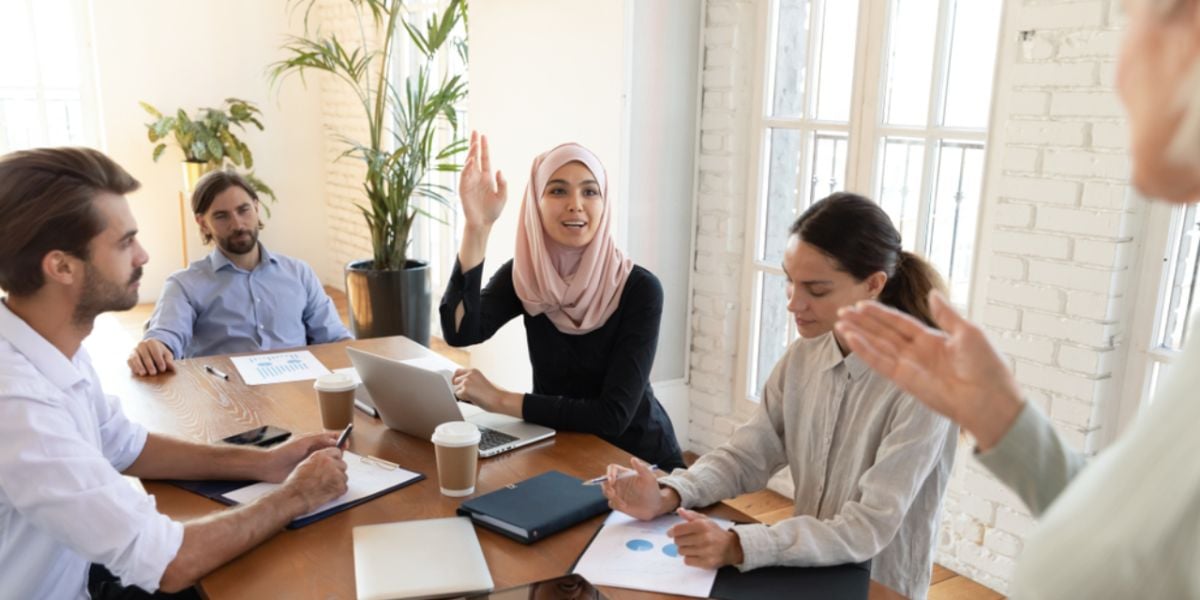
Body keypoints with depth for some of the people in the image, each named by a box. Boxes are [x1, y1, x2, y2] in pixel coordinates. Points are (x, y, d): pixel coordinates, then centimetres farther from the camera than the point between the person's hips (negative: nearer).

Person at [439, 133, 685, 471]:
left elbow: (613, 416, -23)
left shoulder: (639, 289, -19)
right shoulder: (522, 276, -7)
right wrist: (477, 226, -32)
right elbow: (460, 333, -24)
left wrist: (500, 400, -21)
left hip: (641, 461, -4)